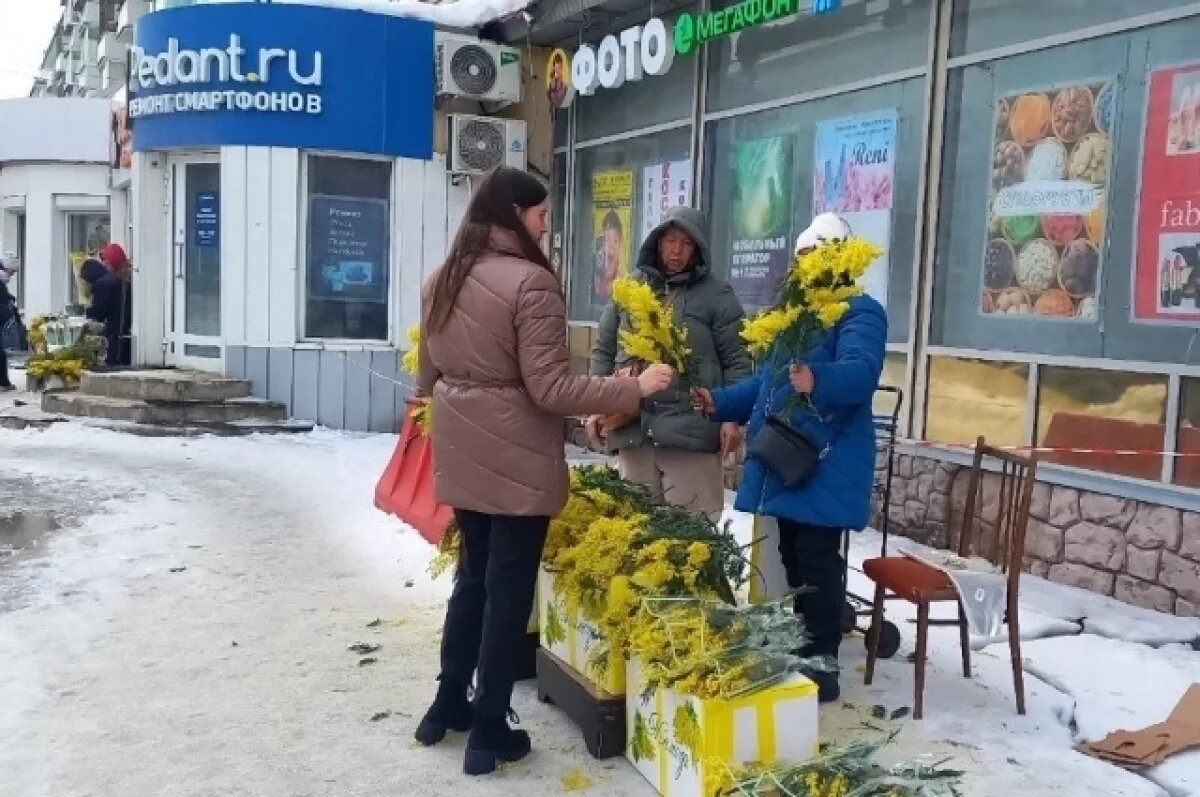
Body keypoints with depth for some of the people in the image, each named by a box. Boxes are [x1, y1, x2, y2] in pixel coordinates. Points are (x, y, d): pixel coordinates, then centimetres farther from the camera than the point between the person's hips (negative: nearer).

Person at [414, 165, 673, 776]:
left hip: (462, 458, 7)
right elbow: (550, 389, -20)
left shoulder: (442, 279, 7)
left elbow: (428, 375, 15)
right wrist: (635, 388, -14)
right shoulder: (530, 282, -17)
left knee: (472, 576, 21)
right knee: (508, 590, 4)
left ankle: (447, 706, 32)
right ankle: (488, 733, 15)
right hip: (516, 462, -7)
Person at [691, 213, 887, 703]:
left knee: (817, 561, -5)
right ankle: (797, 654, 27)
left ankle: (822, 666, 6)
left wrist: (818, 381, -49)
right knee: (792, 558, 14)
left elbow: (860, 372, -28)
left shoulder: (860, 313, -8)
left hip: (826, 469, -8)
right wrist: (721, 403, 13)